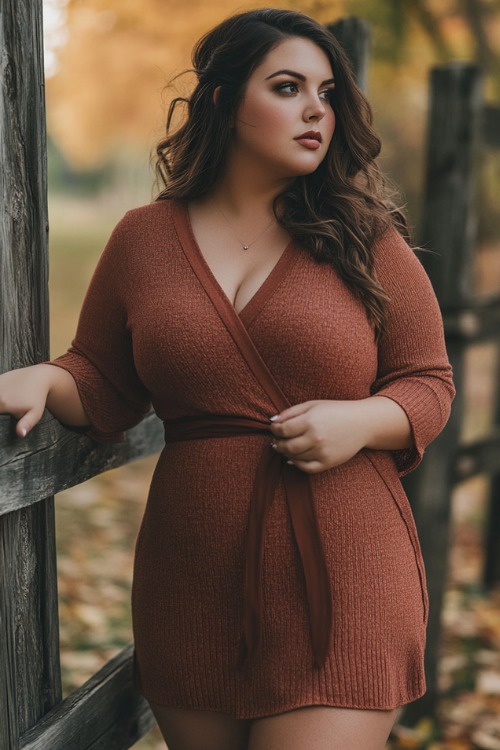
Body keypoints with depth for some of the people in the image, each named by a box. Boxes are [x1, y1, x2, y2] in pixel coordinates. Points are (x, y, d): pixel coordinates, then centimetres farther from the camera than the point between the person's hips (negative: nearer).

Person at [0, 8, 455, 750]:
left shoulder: (366, 241, 2)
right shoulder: (143, 238, 7)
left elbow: (428, 382, 6)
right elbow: (103, 387, 12)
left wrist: (361, 421, -13)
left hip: (338, 574, -2)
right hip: (194, 577, 2)